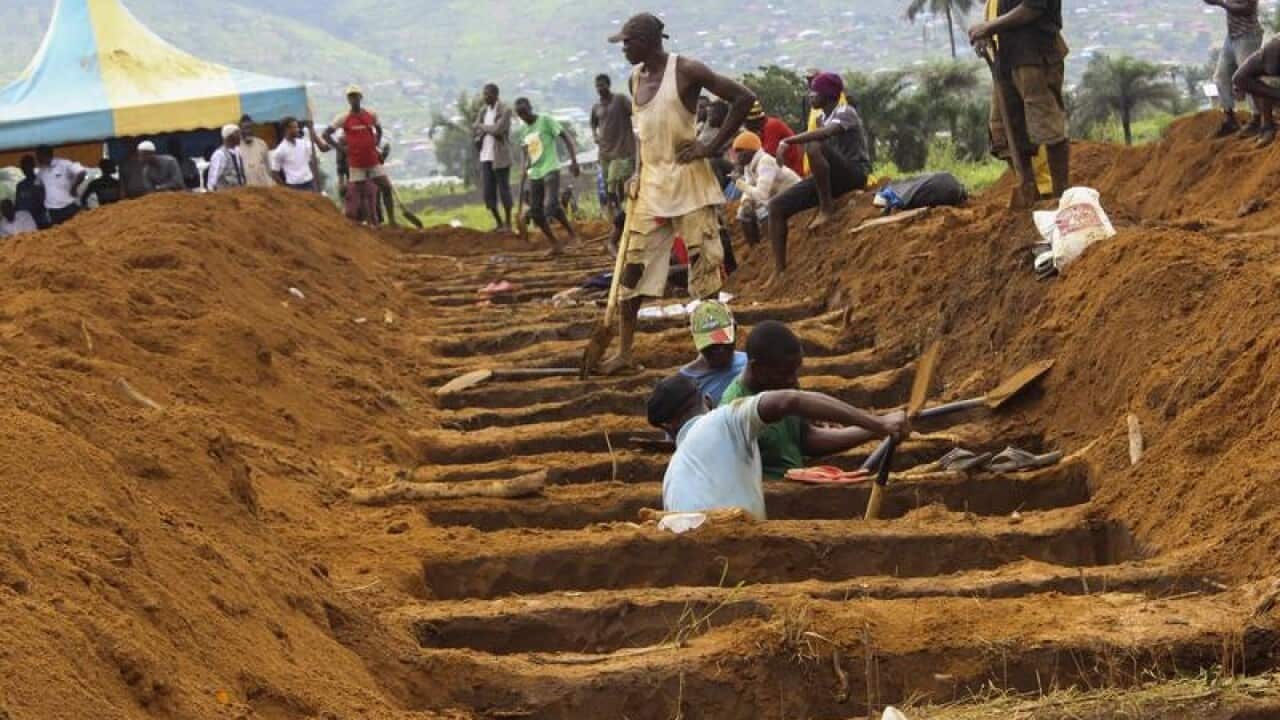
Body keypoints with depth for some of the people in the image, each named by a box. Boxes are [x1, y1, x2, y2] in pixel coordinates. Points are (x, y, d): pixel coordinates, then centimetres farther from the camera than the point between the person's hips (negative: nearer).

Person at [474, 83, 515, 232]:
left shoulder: (505, 110, -8)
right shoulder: (484, 111, 13)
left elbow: (498, 129, -18)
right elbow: (475, 131, 7)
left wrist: (482, 126, -3)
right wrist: (489, 130, -10)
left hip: (500, 157, -6)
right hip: (486, 156, 6)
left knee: (504, 189, -2)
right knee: (488, 192, 5)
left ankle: (508, 223, 6)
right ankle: (499, 223, 16)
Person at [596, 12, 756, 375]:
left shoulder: (686, 71, -10)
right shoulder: (635, 79, 11)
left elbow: (743, 98, -12)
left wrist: (713, 145, -13)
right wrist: (639, 172, 14)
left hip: (687, 181, -7)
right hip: (650, 184, 7)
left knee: (704, 263, -3)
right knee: (634, 266, 4)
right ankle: (625, 351, 9)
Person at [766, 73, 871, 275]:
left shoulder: (845, 112, -12)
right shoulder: (825, 117, 15)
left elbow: (825, 133, -33)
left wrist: (787, 141, -33)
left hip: (855, 173, -9)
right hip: (831, 178, 9)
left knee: (814, 146, -36)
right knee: (777, 206, -3)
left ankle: (827, 207, -21)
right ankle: (780, 272, -4)